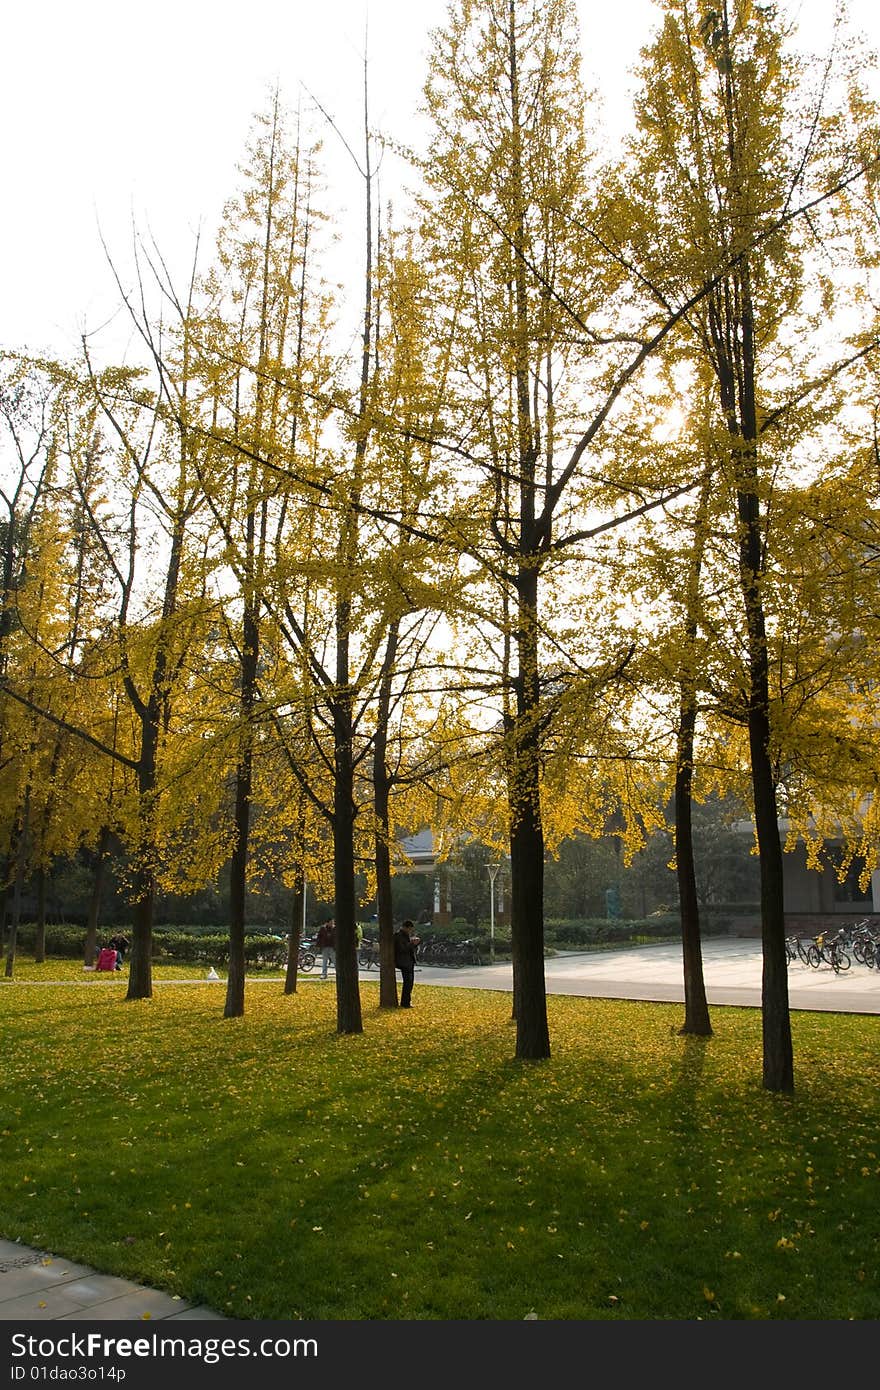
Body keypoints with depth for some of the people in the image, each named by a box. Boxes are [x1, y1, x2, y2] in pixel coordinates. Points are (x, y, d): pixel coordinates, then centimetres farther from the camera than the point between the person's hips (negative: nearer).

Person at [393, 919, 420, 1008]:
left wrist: (415, 943, 1)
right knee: (407, 982, -10)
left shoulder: (407, 934, 15)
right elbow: (403, 948, -20)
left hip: (410, 962, 9)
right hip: (404, 962, -9)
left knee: (410, 982, 11)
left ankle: (406, 1002, 19)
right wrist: (412, 943, -23)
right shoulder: (398, 935, -13)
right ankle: (404, 1003, -4)